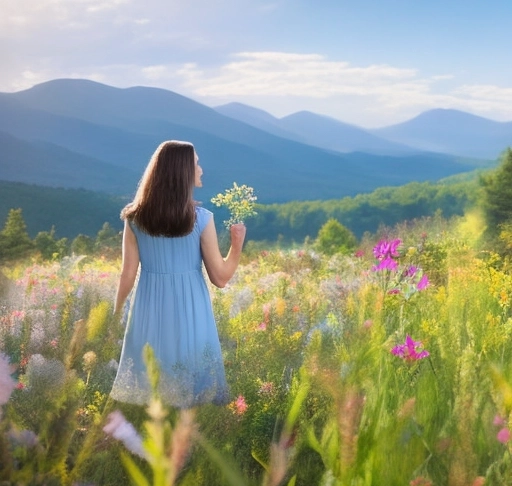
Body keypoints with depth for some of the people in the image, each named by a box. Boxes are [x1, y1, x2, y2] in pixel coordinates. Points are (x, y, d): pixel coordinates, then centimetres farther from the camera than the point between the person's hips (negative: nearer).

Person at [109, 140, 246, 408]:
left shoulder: (135, 218, -2)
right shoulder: (201, 218, -9)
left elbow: (128, 274, 0)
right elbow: (220, 278, -6)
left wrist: (116, 312, 15)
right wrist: (238, 242, 8)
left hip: (149, 312, 2)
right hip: (190, 313, -2)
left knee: (145, 389, 14)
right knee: (192, 393, 10)